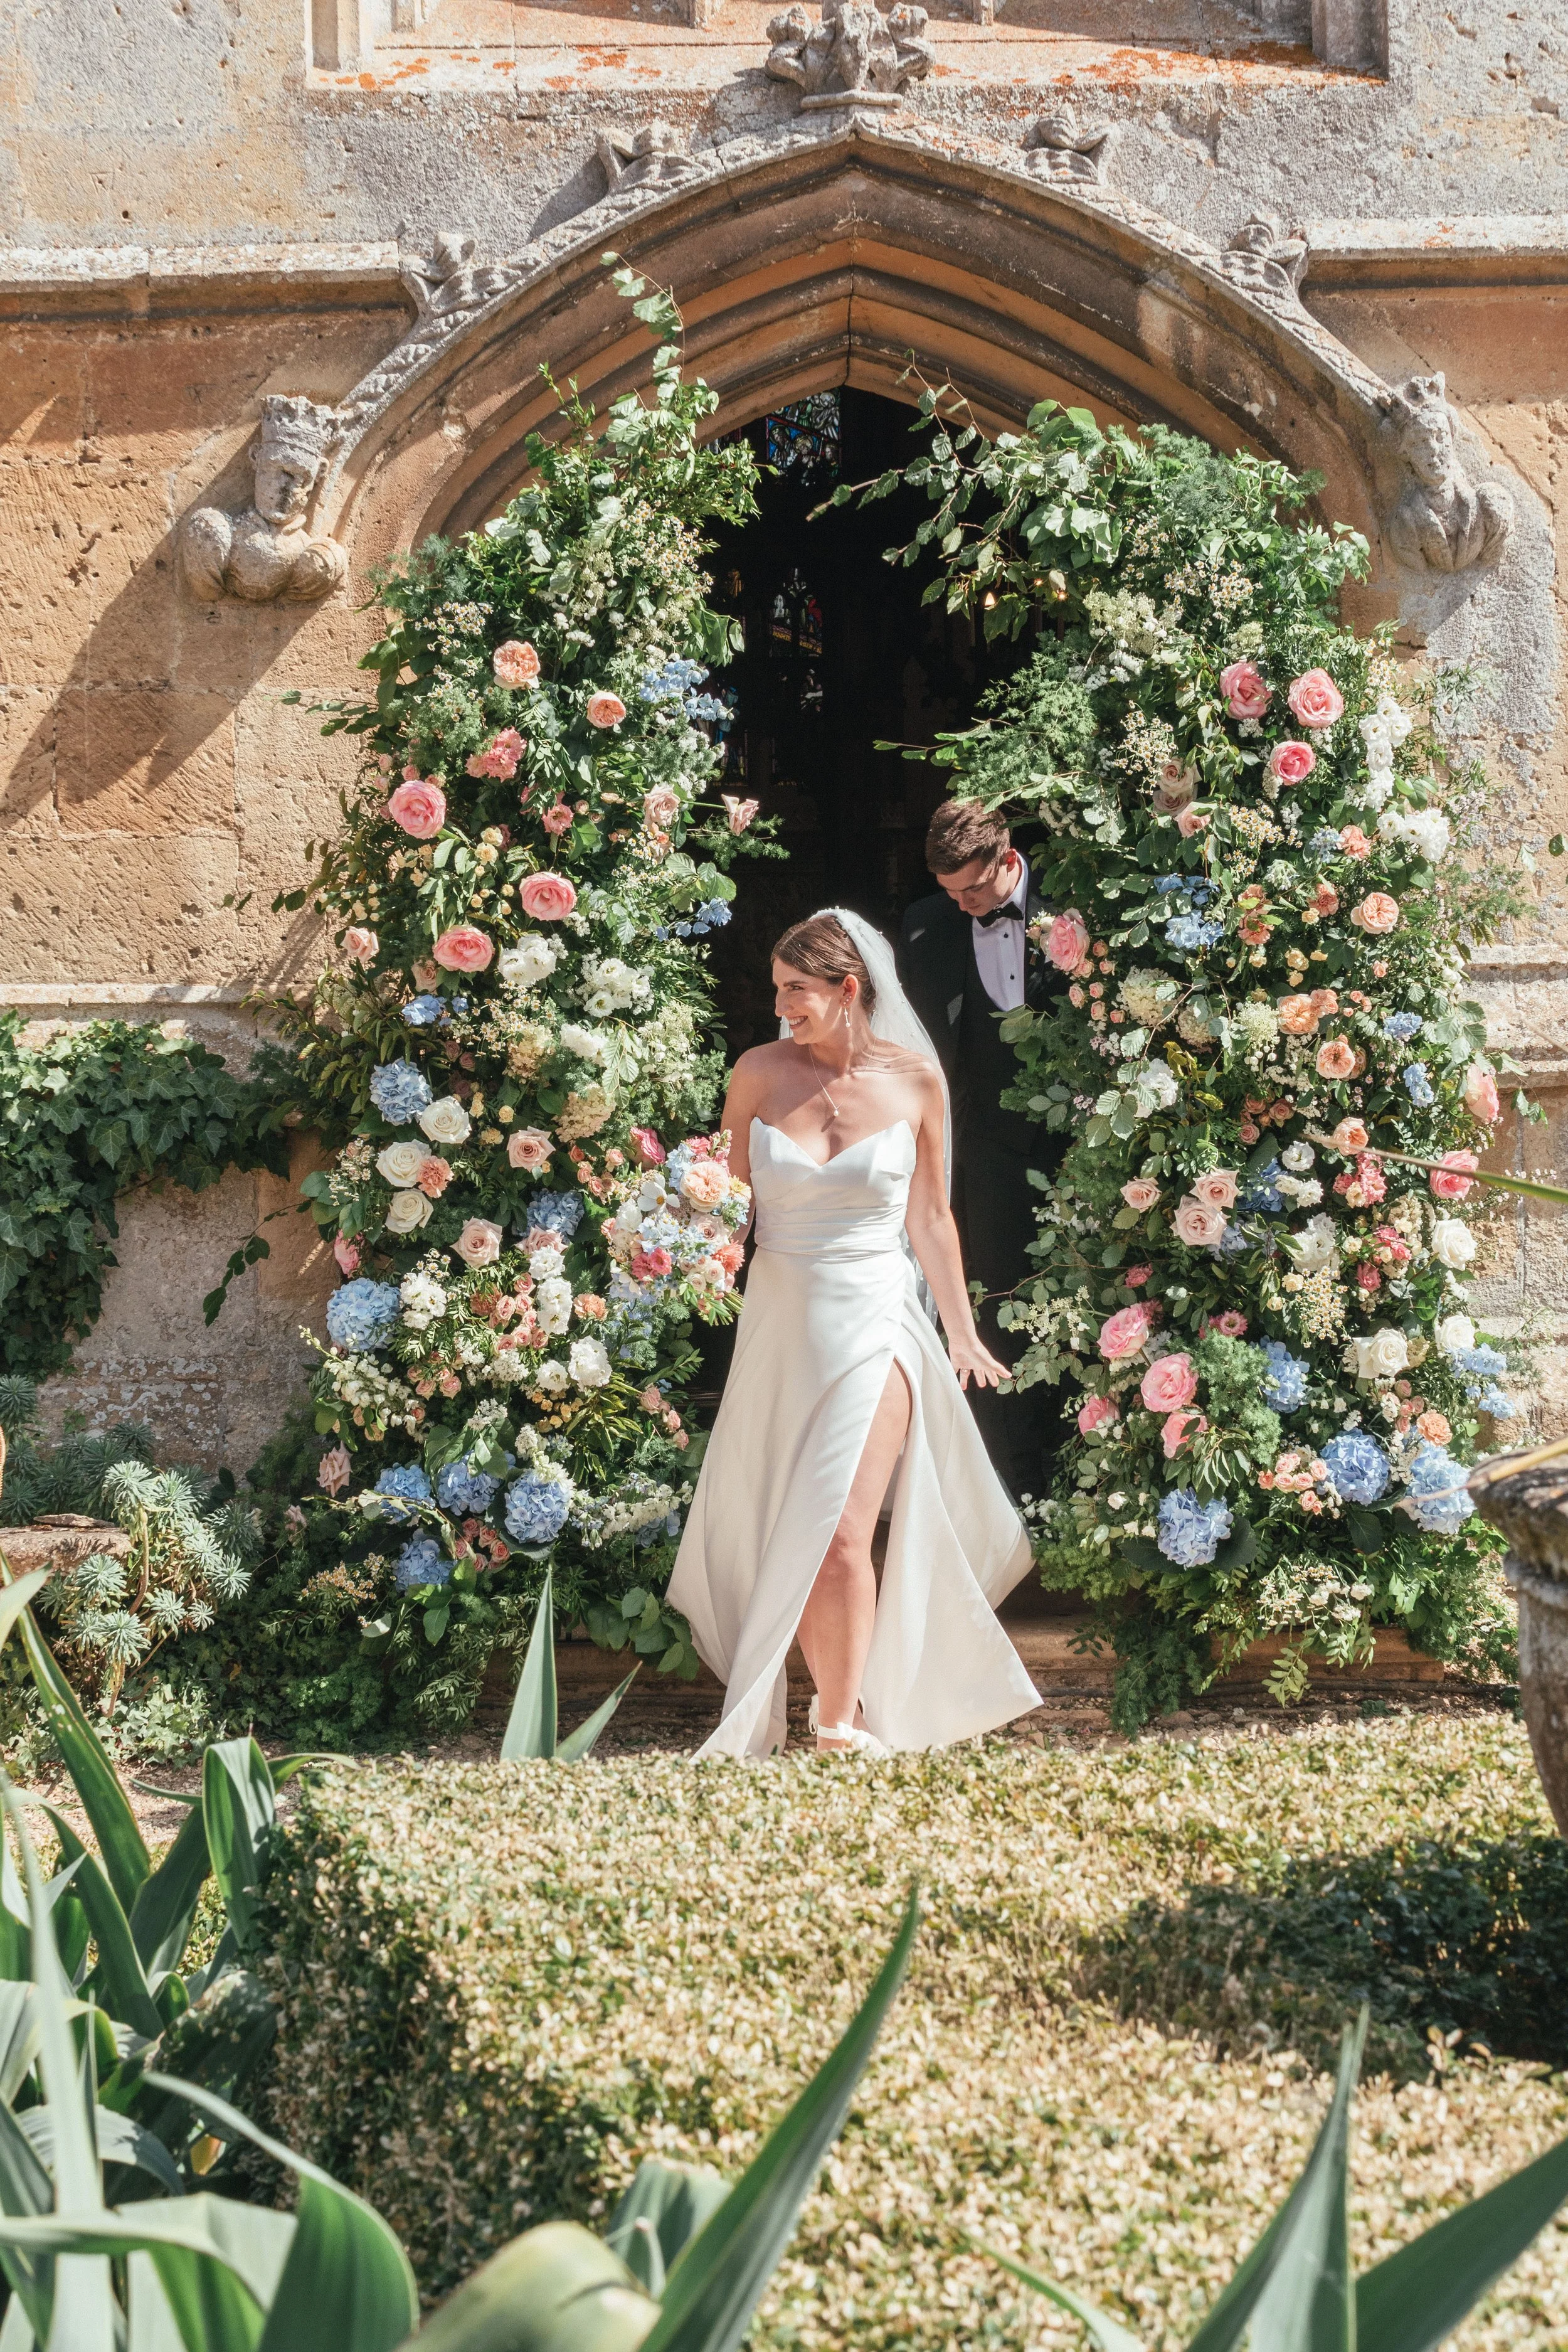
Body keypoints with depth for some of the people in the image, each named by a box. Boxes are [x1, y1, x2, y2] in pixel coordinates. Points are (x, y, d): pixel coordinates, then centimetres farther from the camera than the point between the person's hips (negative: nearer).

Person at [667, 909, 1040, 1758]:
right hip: (779, 1318, 2)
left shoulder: (915, 1081, -2)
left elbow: (930, 1217, 9)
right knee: (785, 1535, 6)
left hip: (872, 1318, -2)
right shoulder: (761, 1072, 0)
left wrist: (962, 1332, 12)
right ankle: (842, 1703, 21)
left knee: (840, 1535, -12)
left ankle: (841, 1725, -1)